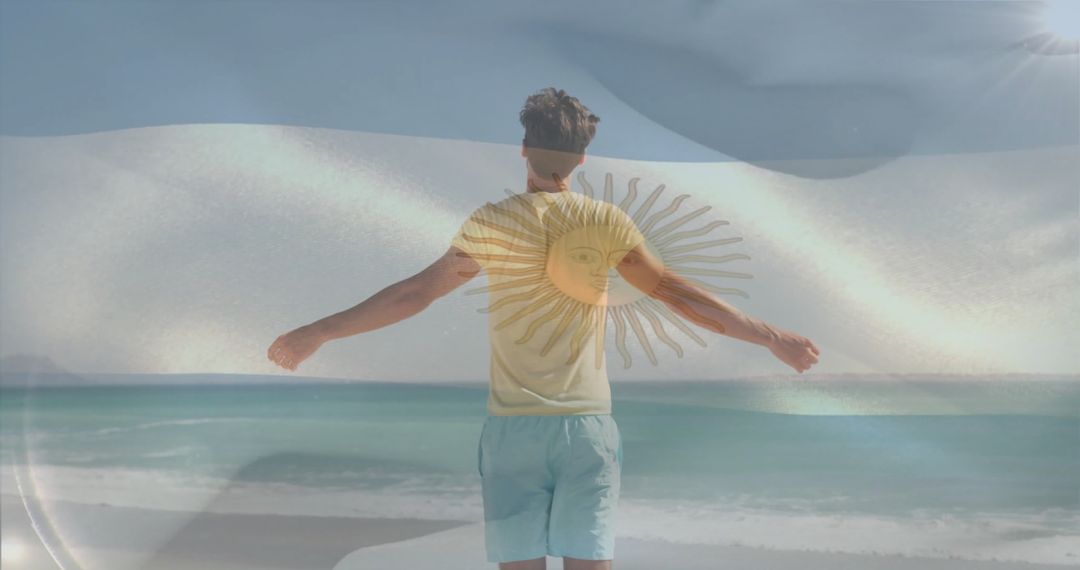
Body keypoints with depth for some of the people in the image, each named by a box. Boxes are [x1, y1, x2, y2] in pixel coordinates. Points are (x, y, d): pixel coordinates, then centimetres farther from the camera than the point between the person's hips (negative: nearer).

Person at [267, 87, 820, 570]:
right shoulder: (608, 222, 0)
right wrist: (773, 337, 9)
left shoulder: (493, 222, -1)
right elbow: (678, 293, 1)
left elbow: (413, 293, -2)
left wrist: (317, 332, 8)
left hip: (514, 429, -1)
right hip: (588, 427, 1)